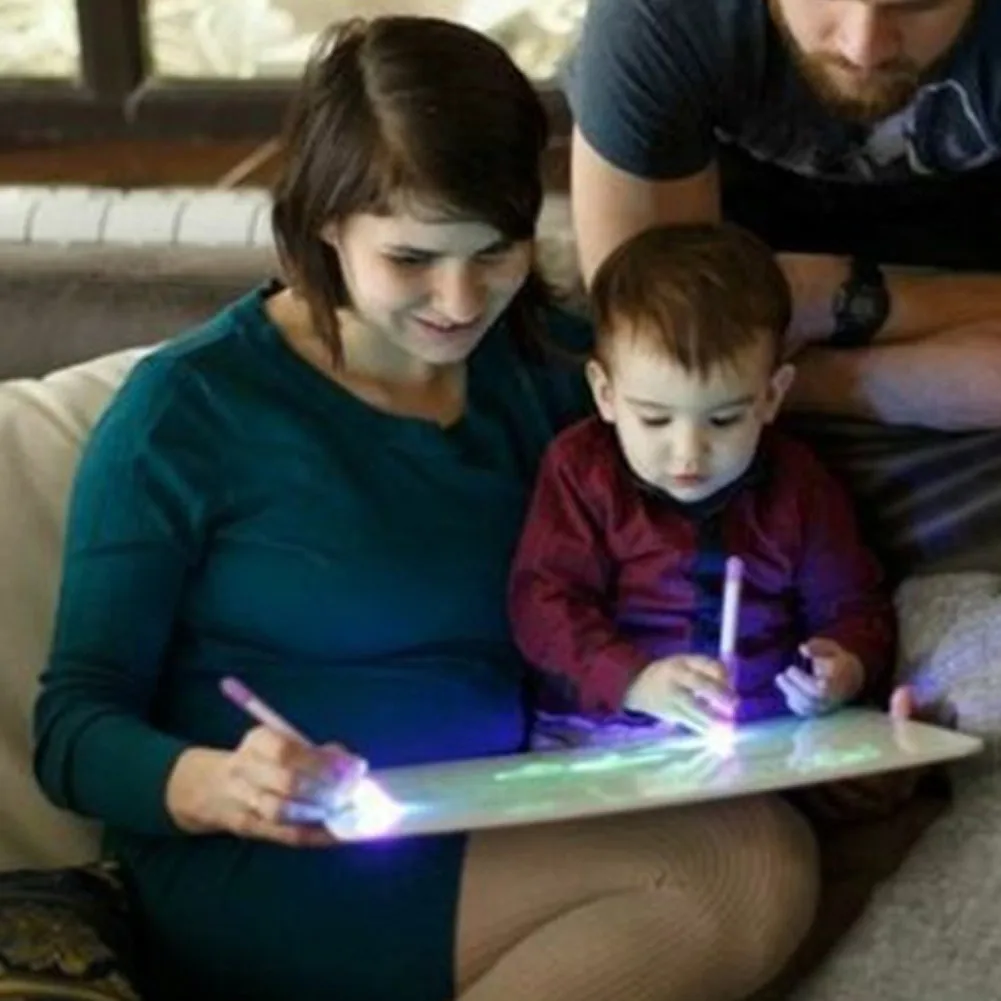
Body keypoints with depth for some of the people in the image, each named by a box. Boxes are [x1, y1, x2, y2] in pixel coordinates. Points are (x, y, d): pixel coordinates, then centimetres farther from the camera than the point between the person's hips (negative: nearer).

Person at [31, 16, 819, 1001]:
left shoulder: (550, 366, 11)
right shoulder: (188, 410, -5)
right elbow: (74, 727, -6)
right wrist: (216, 787, -28)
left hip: (497, 847, 5)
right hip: (258, 879, -5)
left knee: (765, 853, -26)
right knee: (748, 865, -24)